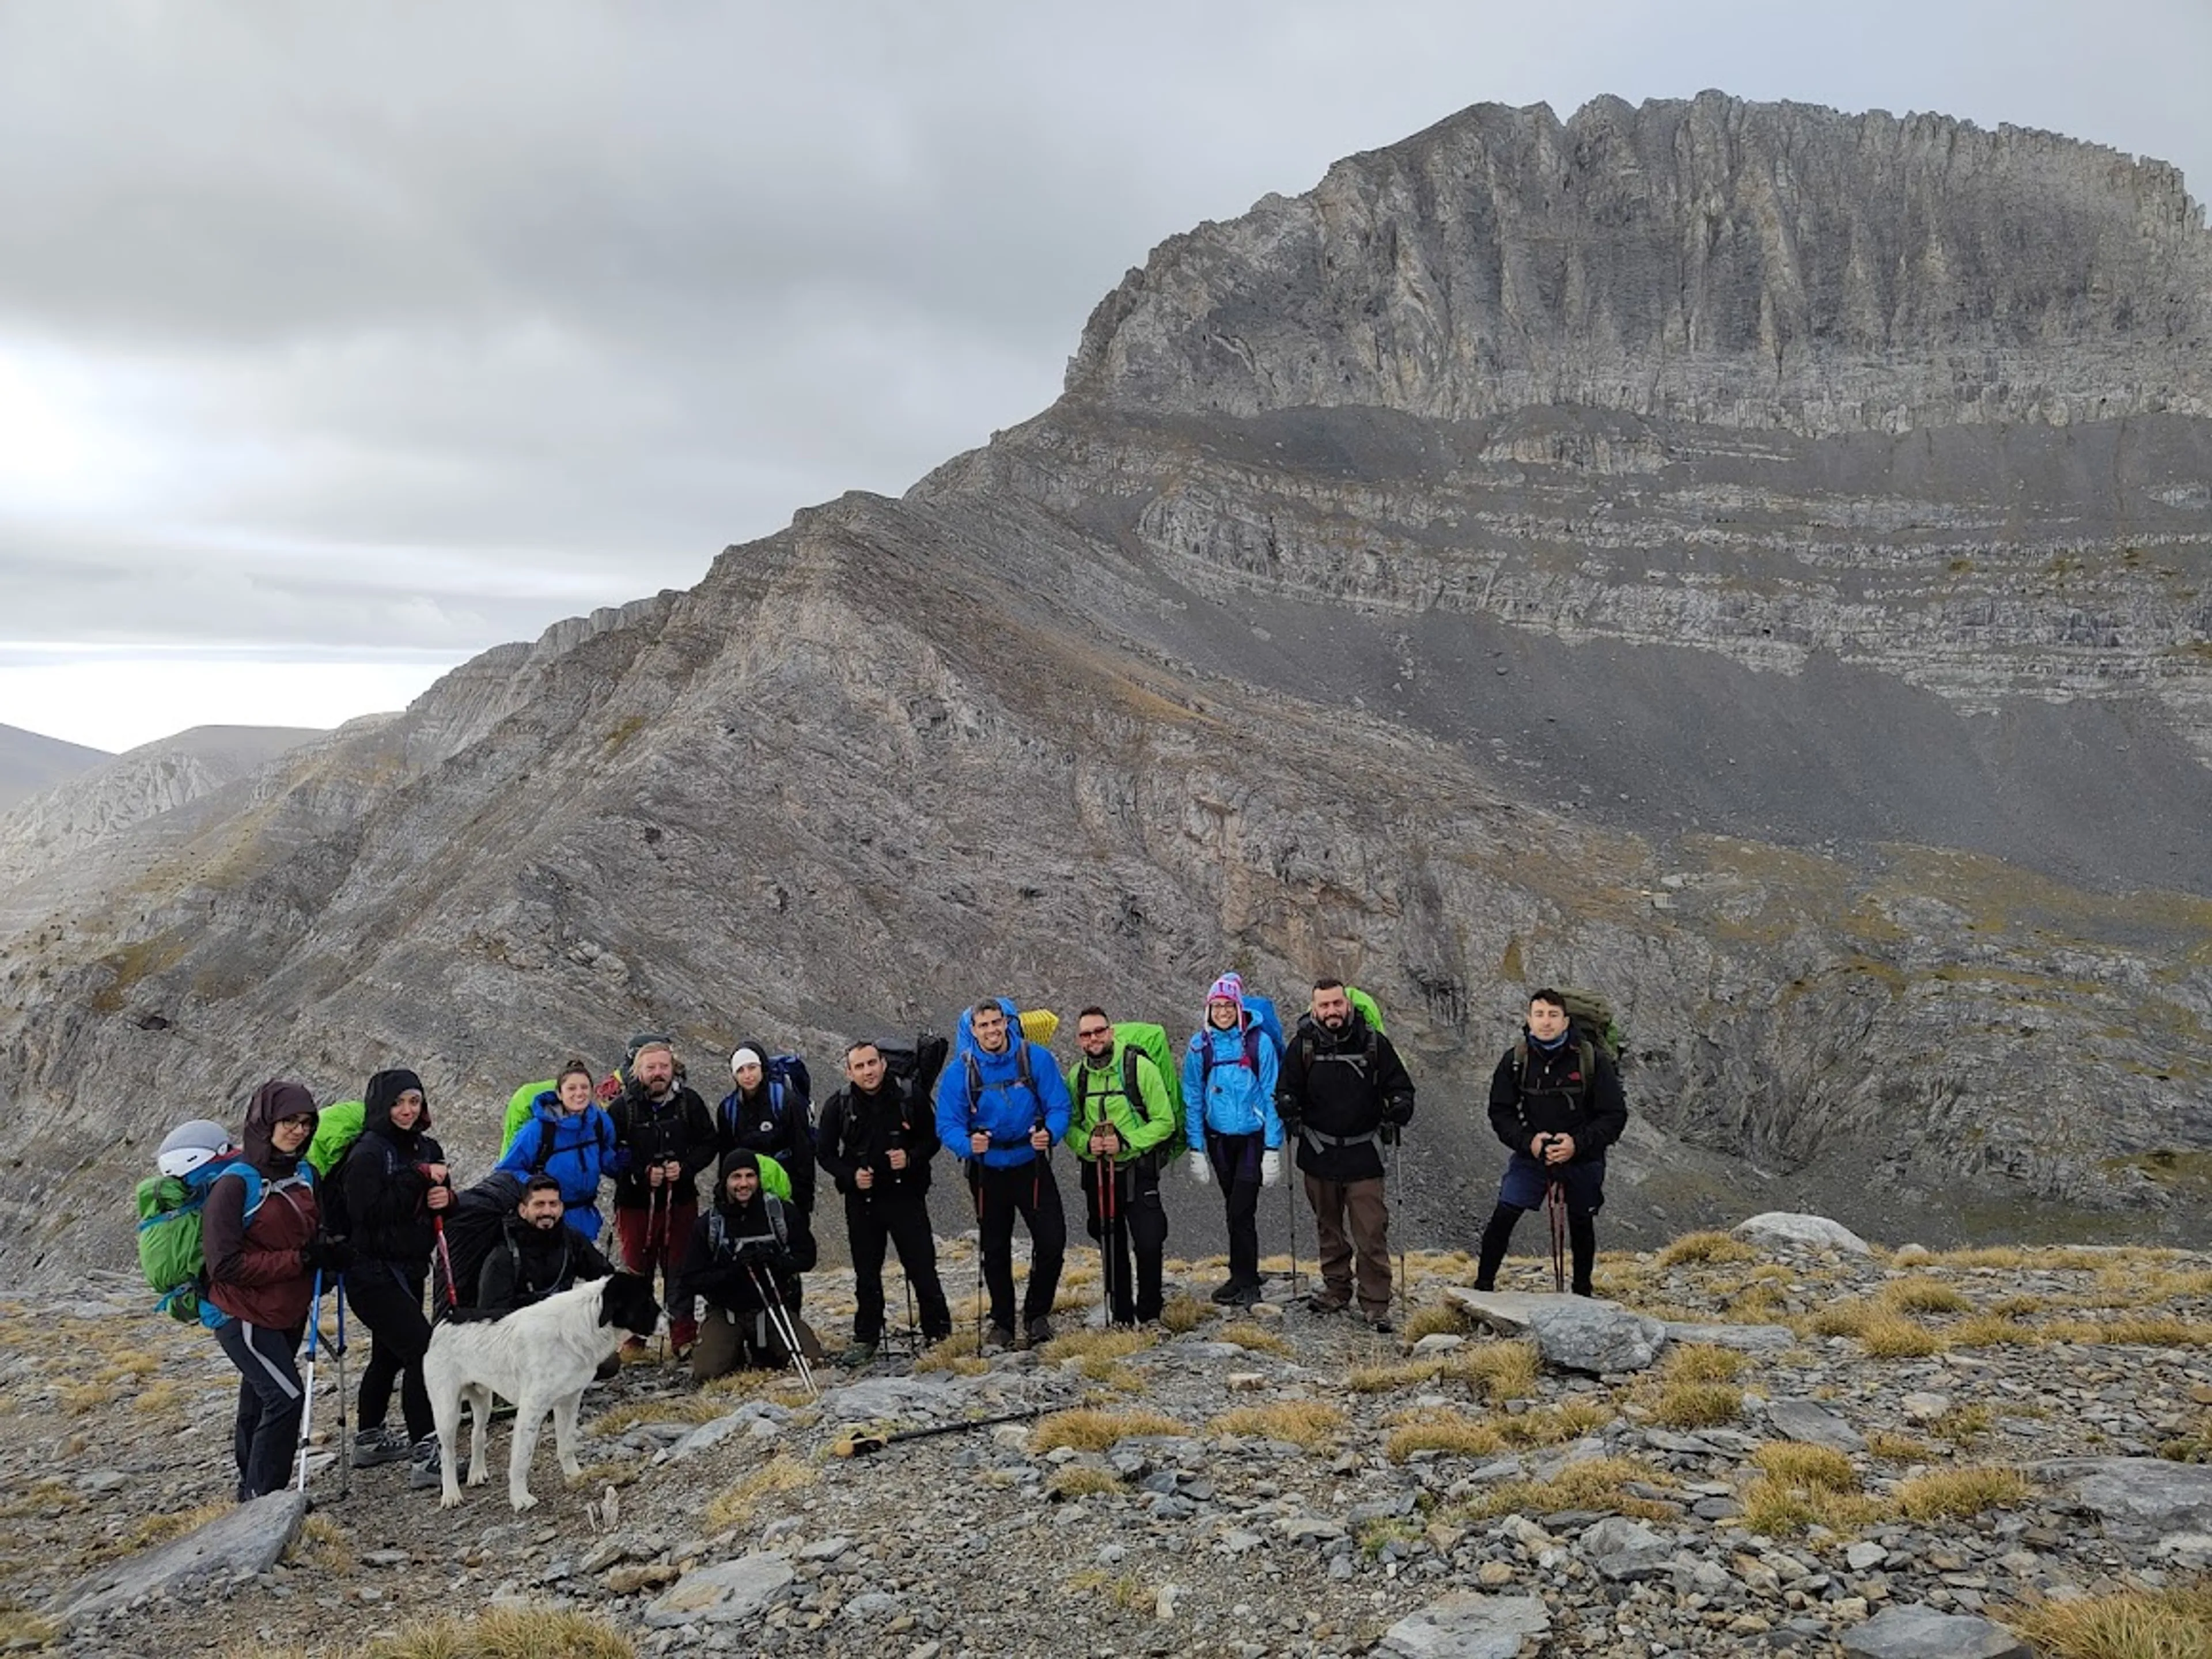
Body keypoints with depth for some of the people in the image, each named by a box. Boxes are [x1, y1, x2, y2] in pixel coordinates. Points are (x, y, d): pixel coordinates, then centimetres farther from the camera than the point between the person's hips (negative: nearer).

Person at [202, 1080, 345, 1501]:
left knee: (259, 1403, 15)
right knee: (286, 1396, -14)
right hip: (244, 1316, -7)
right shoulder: (237, 1184, -17)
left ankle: (252, 1490, 26)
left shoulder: (305, 1175, 5)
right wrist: (300, 1260, -22)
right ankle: (262, 1497, -4)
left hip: (289, 1314, 7)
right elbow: (225, 1263, -21)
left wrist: (329, 1251, -4)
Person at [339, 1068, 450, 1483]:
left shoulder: (426, 1149, 9)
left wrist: (445, 1197, -6)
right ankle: (426, 1452, -11)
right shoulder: (368, 1153, -15)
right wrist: (417, 1179, -25)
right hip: (373, 1272, -9)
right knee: (422, 1351, -14)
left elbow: (438, 1199, 18)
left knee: (389, 1354, 19)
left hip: (409, 1269, 9)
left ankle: (370, 1441, 34)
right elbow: (368, 1210, -26)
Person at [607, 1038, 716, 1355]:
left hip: (681, 1201, 1)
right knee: (637, 1272, 6)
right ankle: (634, 1338, 17)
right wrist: (642, 1174, -17)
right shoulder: (623, 1106, -6)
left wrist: (685, 1167, -12)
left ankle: (683, 1338, 12)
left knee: (680, 1270, 5)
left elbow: (708, 1144, 6)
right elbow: (608, 1156, -4)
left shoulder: (688, 1101, 0)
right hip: (635, 1203, -1)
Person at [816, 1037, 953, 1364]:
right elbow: (824, 1153, 6)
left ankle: (938, 1332, 12)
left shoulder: (910, 1099, -4)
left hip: (905, 1195, -2)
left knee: (922, 1268, -1)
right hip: (861, 1200, 2)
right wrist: (850, 1175, -10)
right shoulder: (838, 1106, -1)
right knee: (866, 1273, 10)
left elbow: (932, 1139, 6)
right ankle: (866, 1340, 21)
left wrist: (911, 1158, -13)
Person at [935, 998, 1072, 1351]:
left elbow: (1059, 1106, -9)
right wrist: (968, 1144, -32)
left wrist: (1049, 1133, -30)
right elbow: (948, 1124, -11)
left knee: (1052, 1242, -5)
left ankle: (1037, 1314, 17)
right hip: (987, 1169, 1)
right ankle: (1002, 1323, 27)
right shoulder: (959, 1071, -10)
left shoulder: (1036, 1059, -10)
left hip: (1031, 1164, 0)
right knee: (995, 1250, 11)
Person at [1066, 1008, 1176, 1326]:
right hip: (1096, 1173, 4)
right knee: (1111, 1248, 12)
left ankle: (1149, 1316, 10)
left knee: (1149, 1243, -8)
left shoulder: (1140, 1067, -10)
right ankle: (1120, 1318, 24)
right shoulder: (1077, 1075, 4)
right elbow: (1069, 1125, 9)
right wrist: (1086, 1142, -13)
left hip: (1137, 1171, -4)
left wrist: (1126, 1142, -20)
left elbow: (1165, 1122, -10)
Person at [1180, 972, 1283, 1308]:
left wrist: (1273, 1150, -9)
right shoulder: (1200, 1045, 1)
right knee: (1235, 1209, 12)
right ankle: (1243, 1277, 23)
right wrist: (1196, 1149, 1)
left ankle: (1245, 1282, 3)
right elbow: (1192, 1100, 5)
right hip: (1219, 1139, 3)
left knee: (1241, 1210, -9)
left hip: (1253, 1137, -3)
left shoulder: (1259, 1041, -8)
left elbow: (1272, 1097, -6)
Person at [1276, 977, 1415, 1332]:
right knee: (1329, 1228, 15)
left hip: (1363, 1155, -2)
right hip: (1319, 1154, 2)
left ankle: (1376, 1303, 2)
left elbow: (1401, 1087, 5)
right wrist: (1289, 1111, -10)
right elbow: (1286, 1090, 6)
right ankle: (1336, 1289, 29)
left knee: (1371, 1232, -5)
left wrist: (1397, 1115, -8)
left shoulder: (1373, 1043, -3)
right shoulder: (1303, 1046, -1)